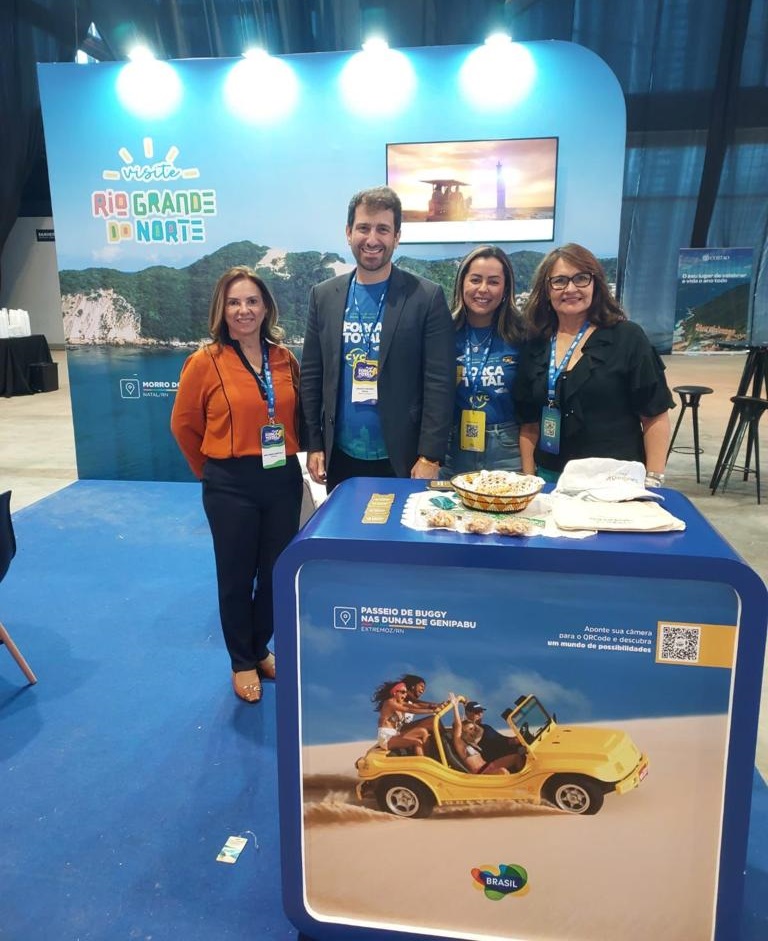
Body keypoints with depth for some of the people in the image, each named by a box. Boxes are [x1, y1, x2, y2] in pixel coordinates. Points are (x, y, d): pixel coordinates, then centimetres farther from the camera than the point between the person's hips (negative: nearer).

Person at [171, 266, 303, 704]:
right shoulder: (205, 362, -9)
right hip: (231, 485, -3)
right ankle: (242, 663, 31)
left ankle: (261, 650, 38)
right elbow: (184, 425, 2)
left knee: (277, 573, 14)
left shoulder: (285, 359, 2)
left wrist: (289, 456, 11)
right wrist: (212, 471, 10)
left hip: (284, 479, 4)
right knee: (236, 577, 10)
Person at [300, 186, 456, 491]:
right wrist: (314, 444, 3)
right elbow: (311, 375, 7)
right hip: (341, 457, 3)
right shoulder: (324, 295, 5)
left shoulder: (427, 297, -5)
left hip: (403, 459, -3)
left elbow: (439, 382, -8)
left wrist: (430, 456, -12)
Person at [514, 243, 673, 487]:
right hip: (550, 480, 3)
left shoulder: (627, 338, -5)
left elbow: (655, 415, -6)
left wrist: (652, 481, -11)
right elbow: (530, 423, 9)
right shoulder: (535, 346, 6)